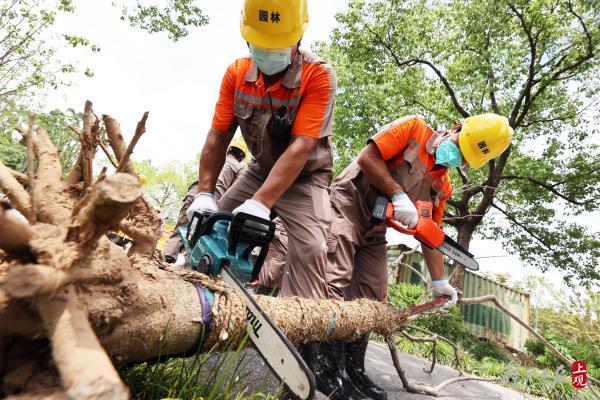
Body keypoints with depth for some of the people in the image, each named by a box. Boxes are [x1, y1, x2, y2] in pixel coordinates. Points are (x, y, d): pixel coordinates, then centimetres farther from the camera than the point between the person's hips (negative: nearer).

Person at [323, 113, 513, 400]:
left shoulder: (442, 187, 9)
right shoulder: (413, 128, -7)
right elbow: (367, 158, -17)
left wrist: (439, 282, 8)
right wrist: (398, 195, -21)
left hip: (375, 229, 7)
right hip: (348, 205, -7)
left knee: (370, 295, 2)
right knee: (336, 278, -17)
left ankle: (353, 370, 12)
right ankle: (329, 366, -14)